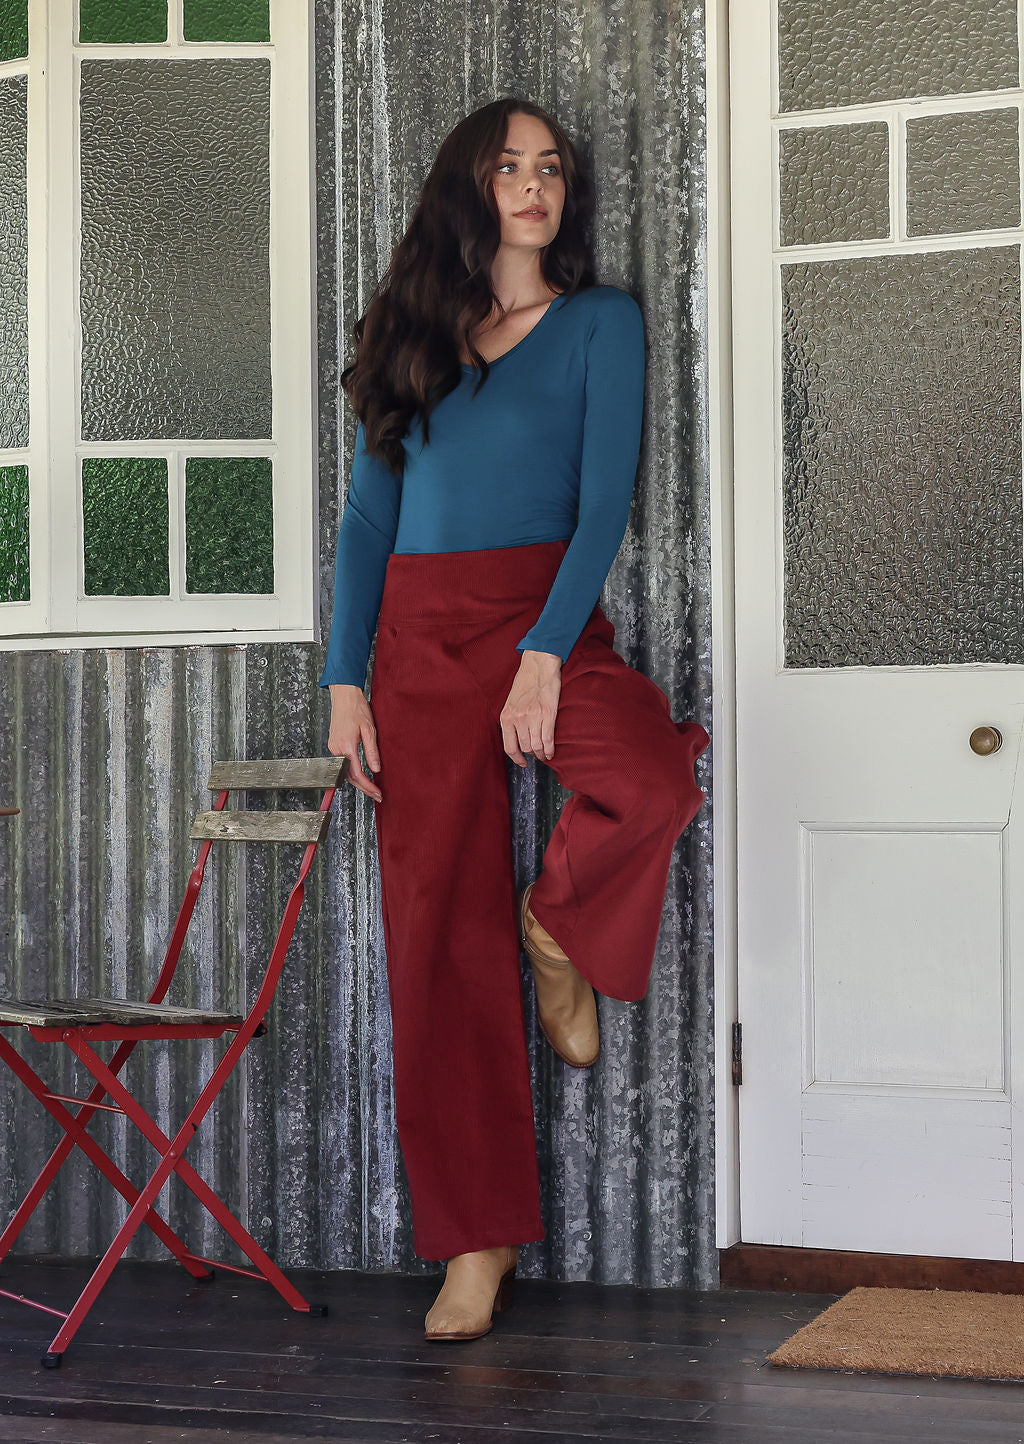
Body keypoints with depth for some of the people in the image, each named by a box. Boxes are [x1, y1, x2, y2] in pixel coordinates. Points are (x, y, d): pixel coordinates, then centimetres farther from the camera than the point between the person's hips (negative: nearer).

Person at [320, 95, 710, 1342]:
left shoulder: (600, 320, 5)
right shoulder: (412, 331, 14)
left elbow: (606, 500, -5)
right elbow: (368, 516, 12)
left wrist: (545, 656, -18)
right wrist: (345, 680, 2)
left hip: (546, 615, -2)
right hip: (419, 631, 2)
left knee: (653, 782, -35)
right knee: (440, 936, -2)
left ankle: (560, 925, 1)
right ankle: (478, 1235, 8)